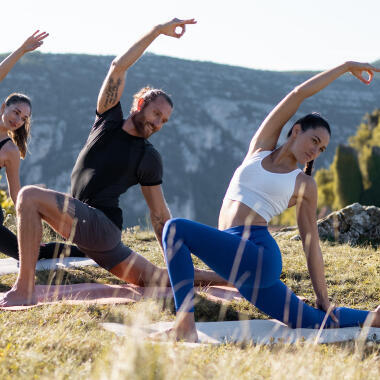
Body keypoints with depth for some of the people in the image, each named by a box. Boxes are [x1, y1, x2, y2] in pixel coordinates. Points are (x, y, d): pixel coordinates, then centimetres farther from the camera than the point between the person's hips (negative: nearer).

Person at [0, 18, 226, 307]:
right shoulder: (109, 120, 14)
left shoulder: (149, 158, 2)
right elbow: (118, 67, 7)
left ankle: (24, 290, -29)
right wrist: (157, 31, 7)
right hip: (83, 226, 6)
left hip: (102, 225, -6)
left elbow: (160, 214, 4)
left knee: (30, 196, -24)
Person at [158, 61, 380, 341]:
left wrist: (323, 299, 5)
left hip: (257, 253, -5)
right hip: (235, 256, 5)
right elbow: (299, 94, 17)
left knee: (176, 229, -23)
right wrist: (345, 66, 28)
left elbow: (311, 245, 7)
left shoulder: (304, 185, 8)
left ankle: (185, 326, -31)